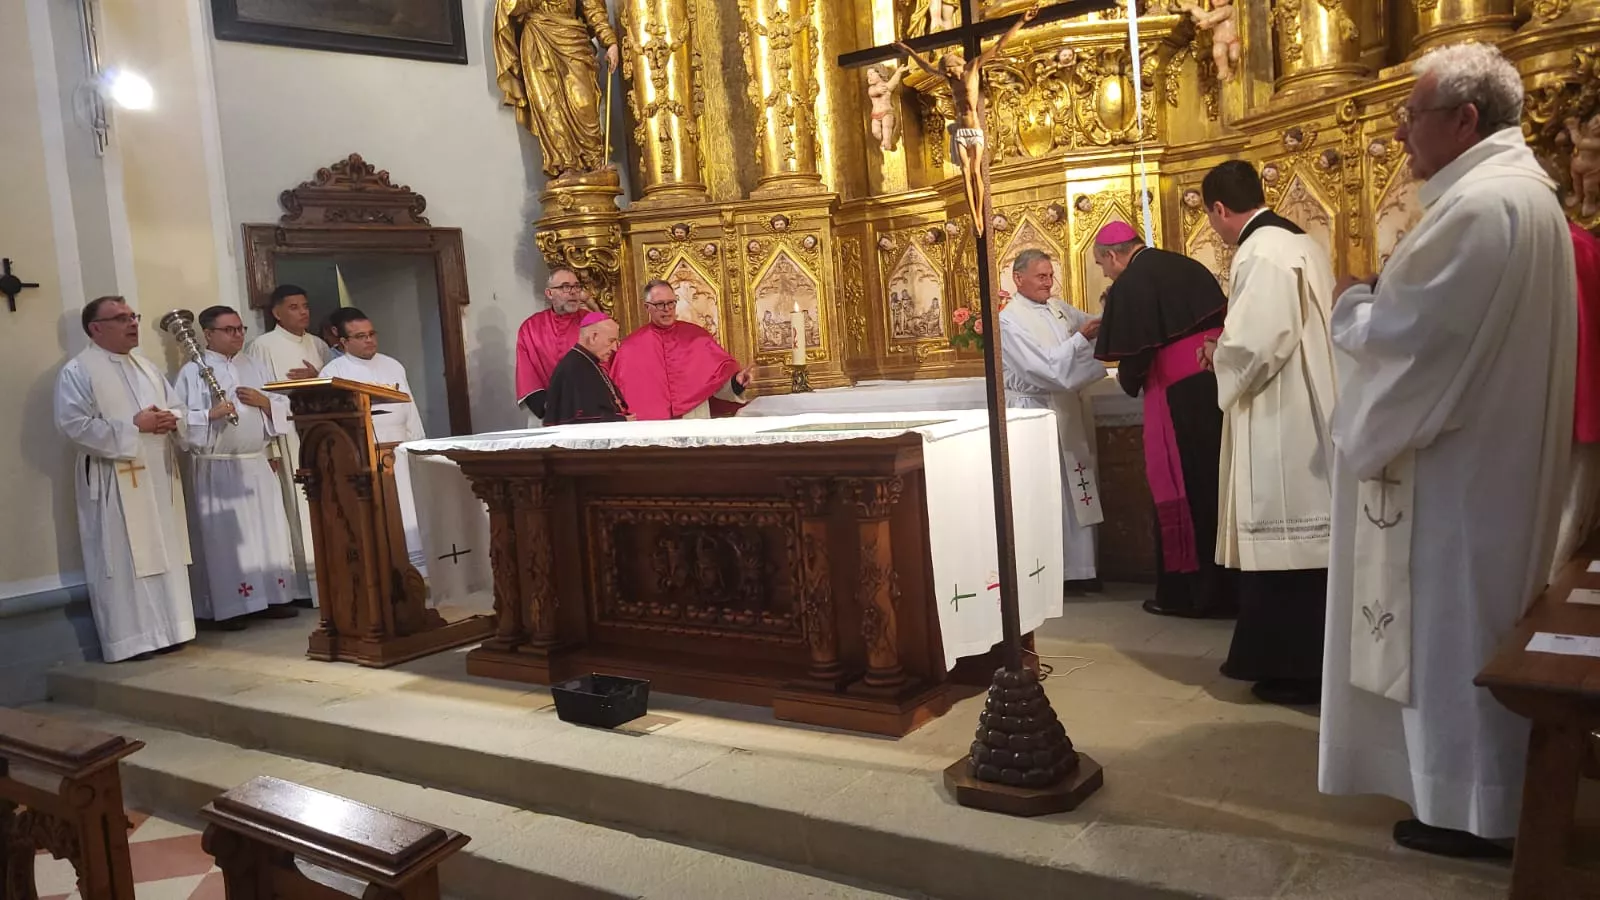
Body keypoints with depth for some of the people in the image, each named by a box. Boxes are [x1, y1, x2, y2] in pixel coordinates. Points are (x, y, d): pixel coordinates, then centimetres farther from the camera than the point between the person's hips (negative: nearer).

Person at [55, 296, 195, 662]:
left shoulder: (146, 367, 17)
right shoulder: (77, 372, -6)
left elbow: (177, 408, 20)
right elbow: (73, 425, -16)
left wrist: (171, 420, -4)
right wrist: (133, 425, -17)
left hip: (159, 476, 7)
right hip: (114, 482, -7)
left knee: (165, 554, 9)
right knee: (122, 559, -4)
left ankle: (167, 628, 17)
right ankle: (130, 638, 1)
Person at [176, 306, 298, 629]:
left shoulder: (253, 367, 14)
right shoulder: (193, 371, -2)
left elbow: (283, 407, 12)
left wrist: (264, 401, -6)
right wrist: (211, 415, -22)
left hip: (257, 465, 5)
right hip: (216, 468, -5)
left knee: (269, 531, 6)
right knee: (225, 536, -4)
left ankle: (274, 597, 13)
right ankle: (230, 606, 1)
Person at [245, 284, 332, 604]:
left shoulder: (319, 345, 15)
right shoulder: (263, 346, -2)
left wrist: (317, 379, -6)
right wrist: (269, 447, -16)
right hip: (289, 439, -5)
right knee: (303, 509, -5)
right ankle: (310, 583, 0)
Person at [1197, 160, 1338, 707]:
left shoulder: (1260, 255, -18)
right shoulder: (1301, 244, 13)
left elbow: (1254, 346, -25)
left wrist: (1218, 355, -5)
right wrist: (1233, 346, 15)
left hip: (1280, 423, -10)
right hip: (1306, 412, 10)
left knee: (1285, 540, -2)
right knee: (1302, 537, 15)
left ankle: (1298, 667, 7)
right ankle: (1304, 657, 26)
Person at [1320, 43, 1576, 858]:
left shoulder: (1480, 204, -21)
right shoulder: (1522, 191, 13)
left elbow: (1405, 332, -23)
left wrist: (1350, 305, -5)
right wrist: (1379, 299, 6)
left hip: (1455, 463, -11)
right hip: (1489, 451, 11)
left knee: (1449, 626, 0)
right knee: (1471, 626, 18)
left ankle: (1465, 807, 13)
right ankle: (1477, 788, 31)